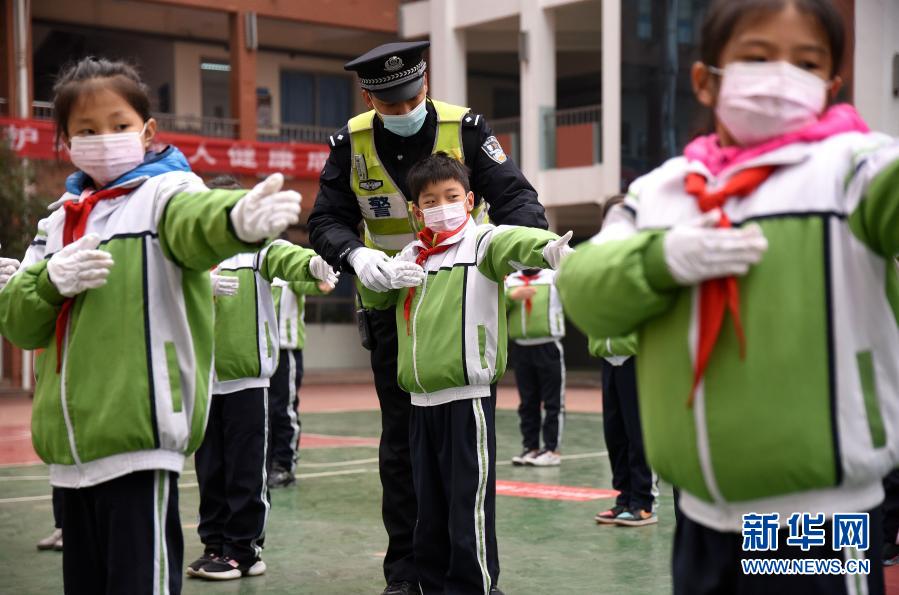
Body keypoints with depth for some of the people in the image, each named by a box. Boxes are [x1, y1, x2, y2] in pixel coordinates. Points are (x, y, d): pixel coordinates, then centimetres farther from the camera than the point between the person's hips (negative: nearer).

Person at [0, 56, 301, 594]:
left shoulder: (164, 191, -3)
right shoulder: (59, 220, 16)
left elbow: (196, 219, -28)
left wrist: (237, 217, -52)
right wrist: (51, 281, -9)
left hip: (140, 434, -7)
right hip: (71, 444, 7)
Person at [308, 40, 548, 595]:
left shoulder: (465, 128, -10)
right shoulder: (351, 144, -6)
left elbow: (515, 196, -13)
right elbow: (327, 221, -6)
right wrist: (355, 253, -28)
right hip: (392, 305, 1)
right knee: (402, 442, 6)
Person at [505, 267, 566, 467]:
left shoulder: (554, 277, 2)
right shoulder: (510, 281, 11)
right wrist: (512, 296, -14)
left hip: (548, 347, -3)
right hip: (521, 348, 4)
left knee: (553, 402, 1)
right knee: (527, 403, 10)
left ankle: (553, 450, 5)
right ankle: (530, 447, 17)